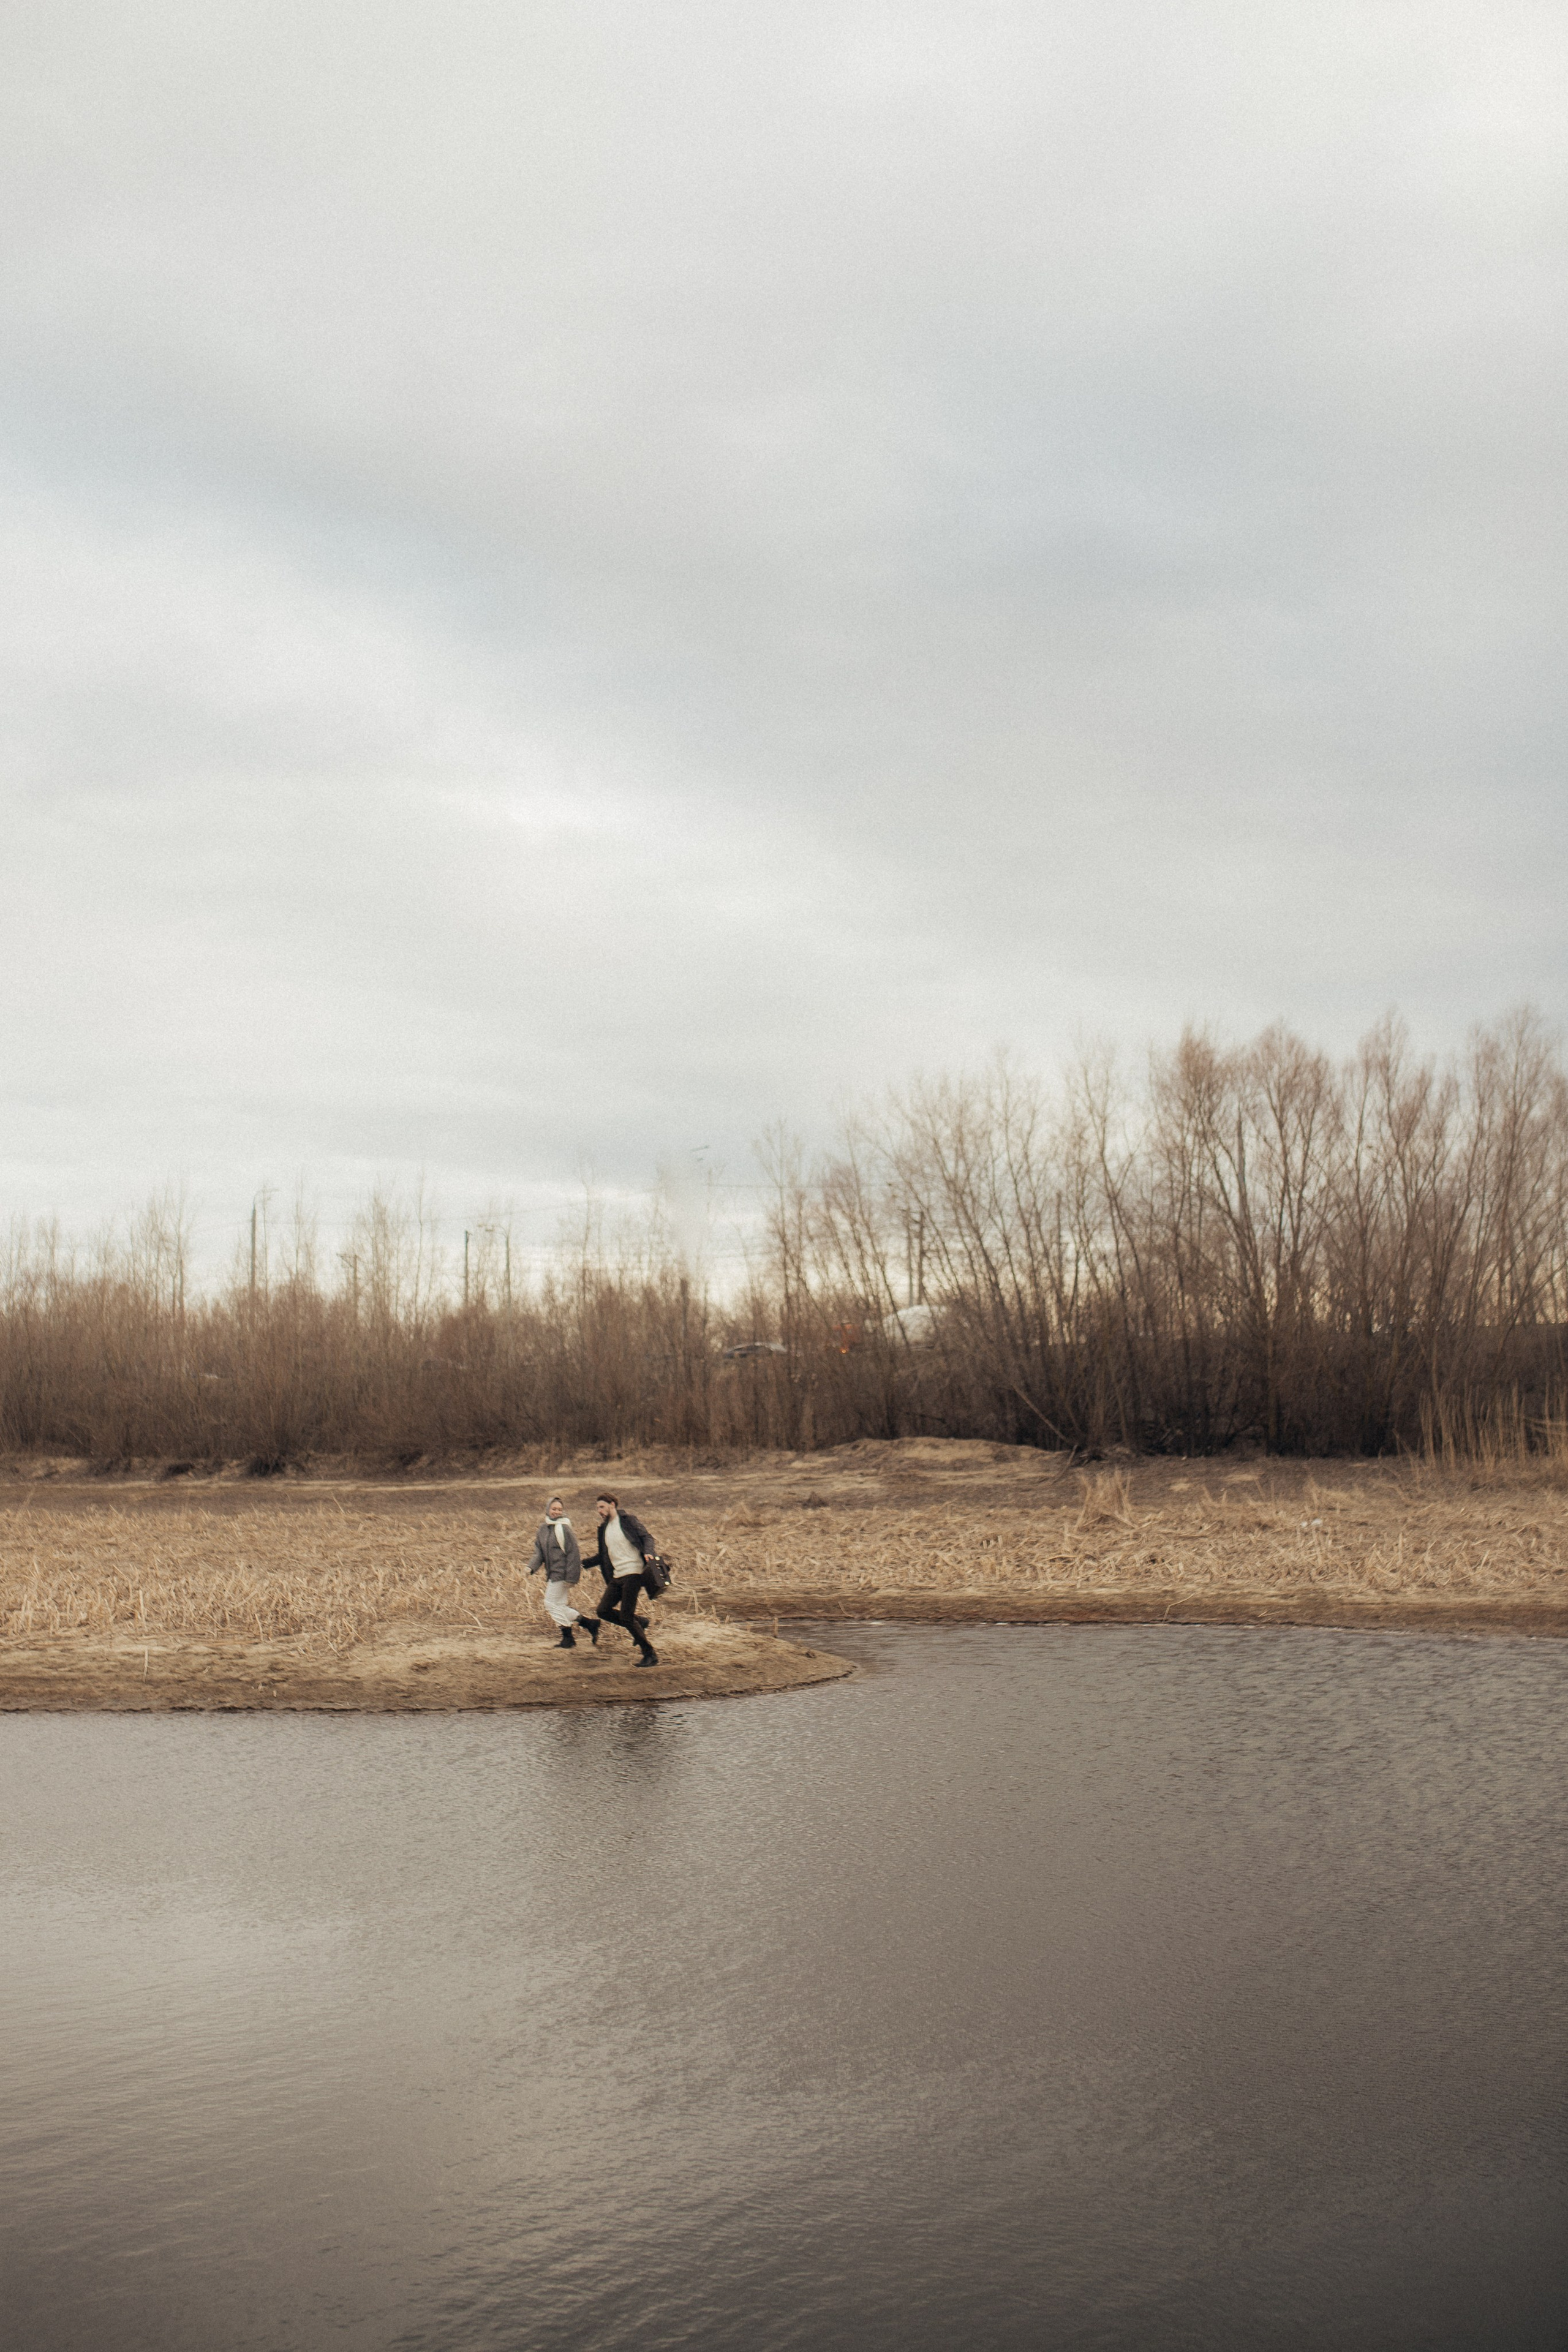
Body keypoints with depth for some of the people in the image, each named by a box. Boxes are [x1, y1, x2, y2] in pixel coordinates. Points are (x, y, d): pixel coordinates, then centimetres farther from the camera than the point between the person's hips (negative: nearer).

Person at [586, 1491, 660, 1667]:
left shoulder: (628, 1520, -4)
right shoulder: (604, 1528, 18)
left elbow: (646, 1537, -10)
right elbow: (603, 1555, 23)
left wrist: (648, 1553, -29)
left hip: (632, 1573, -8)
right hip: (617, 1576, 8)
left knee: (626, 1617, -11)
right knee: (604, 1610, -1)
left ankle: (650, 1654, -1)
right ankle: (640, 1623, 18)